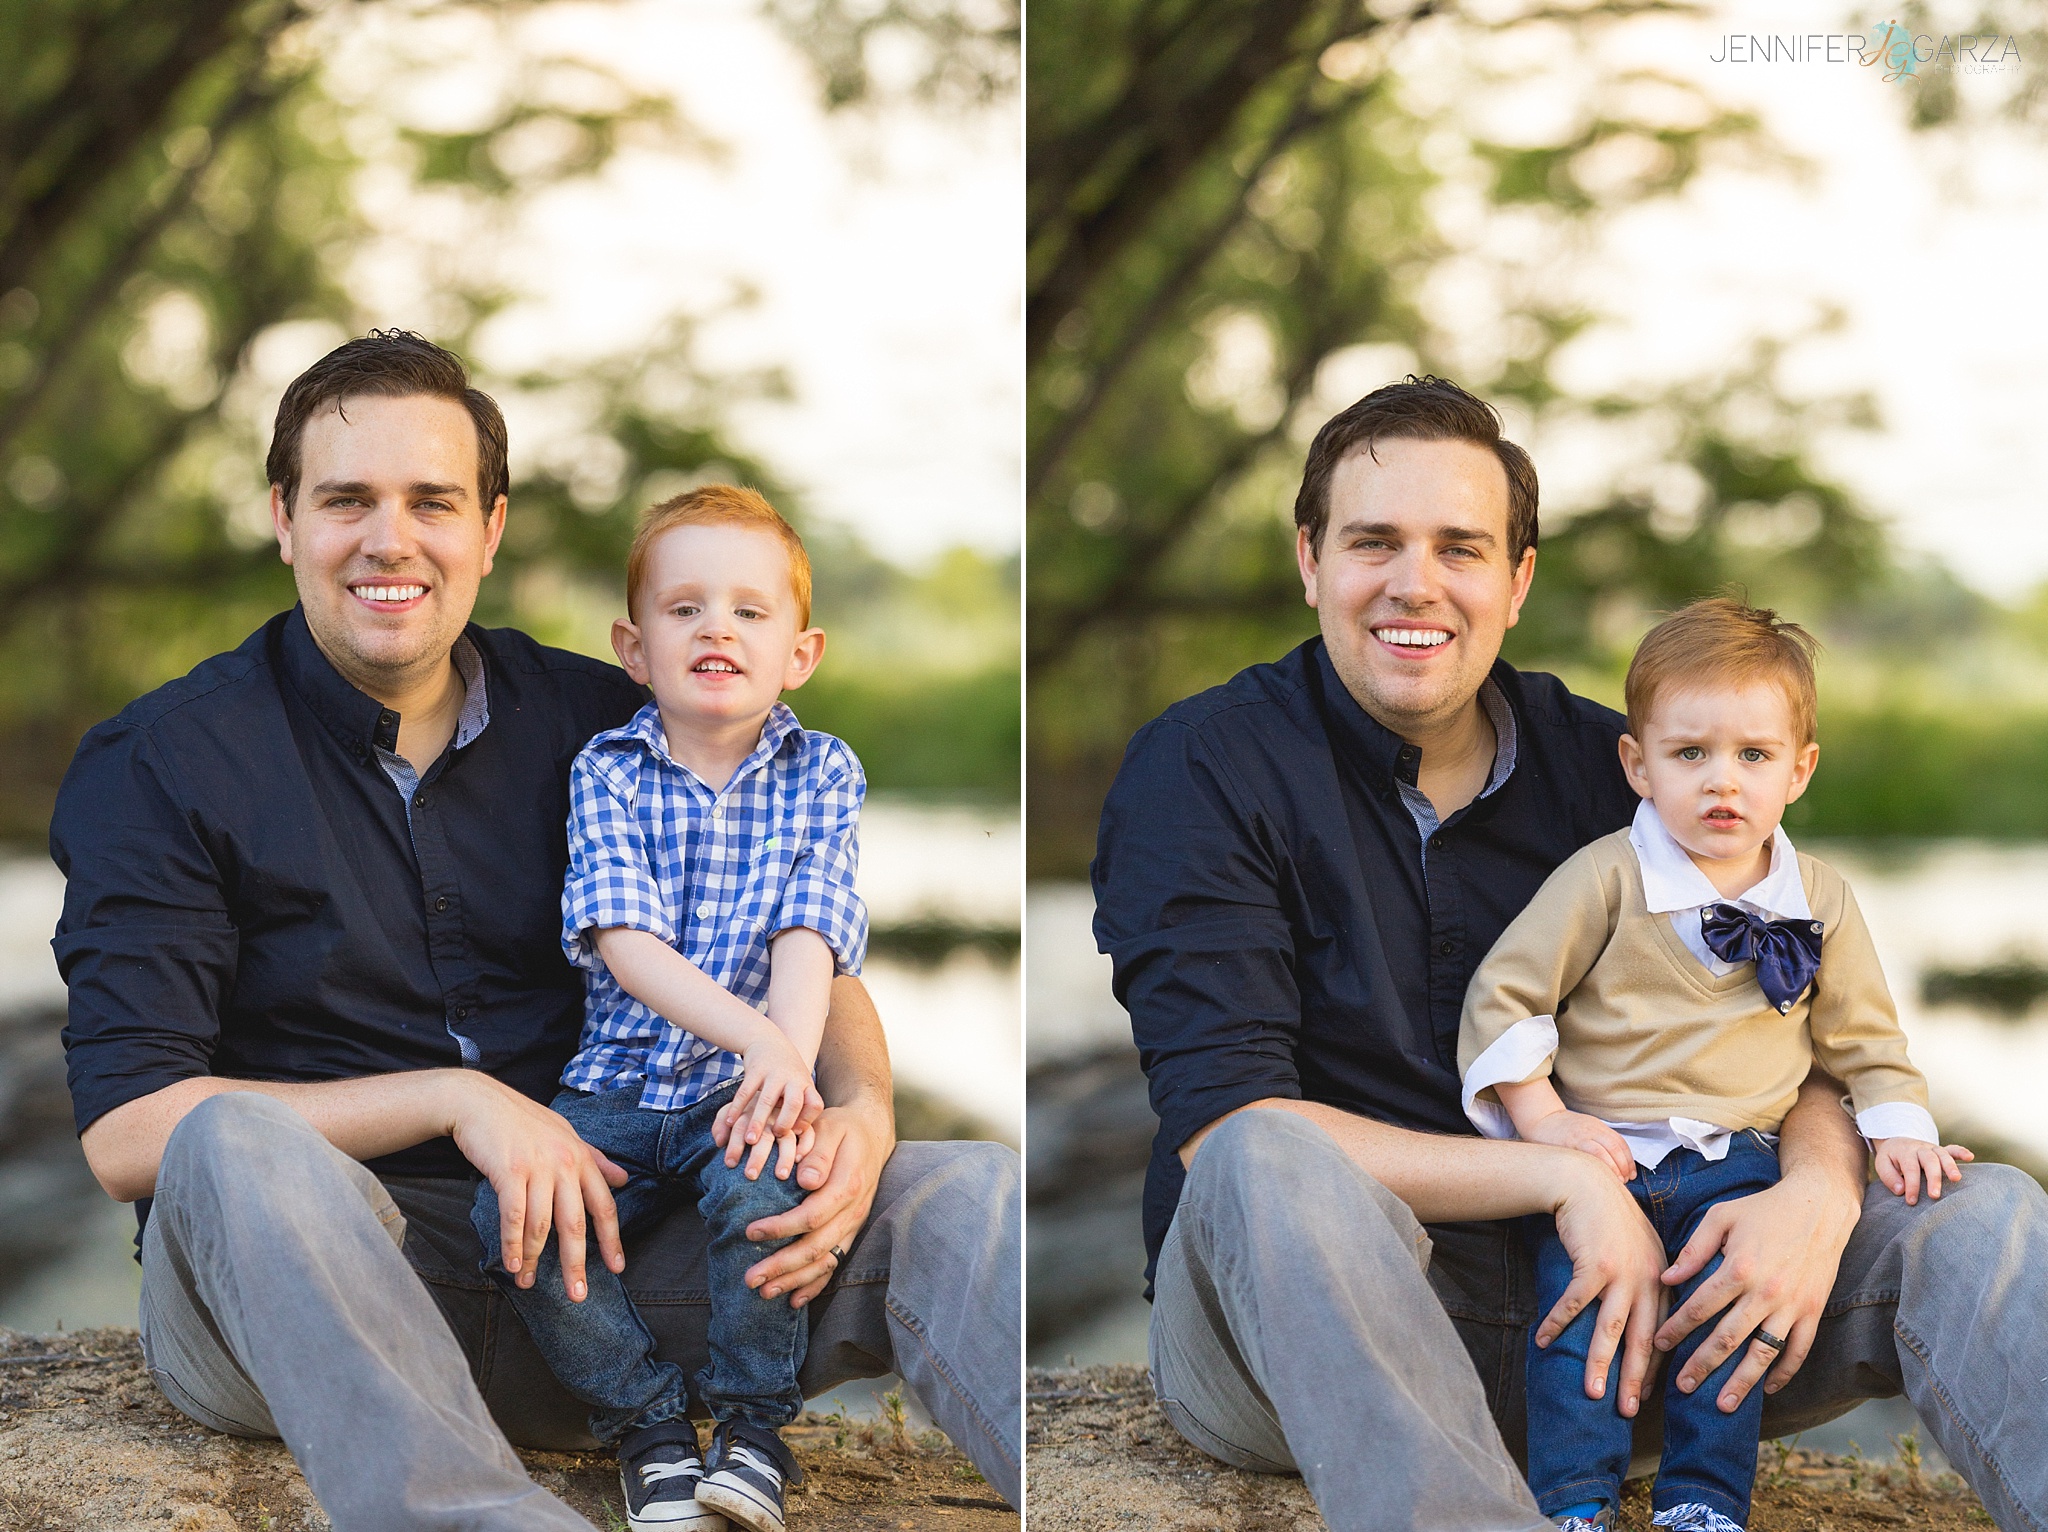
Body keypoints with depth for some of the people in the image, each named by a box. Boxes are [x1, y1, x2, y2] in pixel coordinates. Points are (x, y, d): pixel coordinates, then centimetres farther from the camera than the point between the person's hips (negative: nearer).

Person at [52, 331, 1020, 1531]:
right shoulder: (155, 767, 1)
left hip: (589, 1251, 4)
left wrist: (862, 1108, -10)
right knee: (237, 1148, -38)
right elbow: (126, 1132, -9)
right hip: (289, 1294, -3)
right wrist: (454, 1097, -17)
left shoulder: (596, 724, 12)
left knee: (967, 1196, -17)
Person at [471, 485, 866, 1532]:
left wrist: (786, 1066, -31)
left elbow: (806, 936, -10)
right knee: (509, 1211, -23)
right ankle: (646, 1427, -3)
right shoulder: (606, 773, 1)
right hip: (616, 1083, 1)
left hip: (742, 1087, -1)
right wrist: (757, 1036, -29)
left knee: (759, 1187, -32)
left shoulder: (822, 775, 3)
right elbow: (625, 942, -13)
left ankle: (754, 1429, -8)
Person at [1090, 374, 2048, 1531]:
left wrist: (1817, 1193, -18)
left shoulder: (1603, 766, 9)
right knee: (1273, 1166, -38)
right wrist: (1569, 1175, -21)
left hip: (1589, 1304, 4)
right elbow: (1226, 1125, -15)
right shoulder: (1202, 767, -4)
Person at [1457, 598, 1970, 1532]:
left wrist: (1899, 1130, 2)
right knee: (1580, 1282, -18)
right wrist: (1542, 1118, -9)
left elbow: (1861, 1036, 18)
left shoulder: (1821, 904, 6)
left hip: (1735, 1164, 2)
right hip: (1599, 1146, -2)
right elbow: (1504, 994, -2)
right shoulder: (1605, 878, -5)